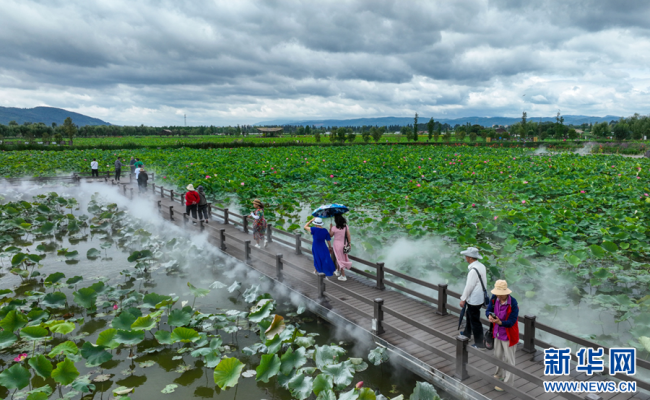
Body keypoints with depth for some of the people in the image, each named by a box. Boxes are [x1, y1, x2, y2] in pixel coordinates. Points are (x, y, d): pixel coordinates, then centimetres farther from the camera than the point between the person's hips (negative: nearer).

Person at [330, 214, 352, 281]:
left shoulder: (334, 228, -19)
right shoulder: (346, 226, -8)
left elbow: (330, 235, -4)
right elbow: (348, 235, -5)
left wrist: (330, 228, 6)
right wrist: (349, 243, 5)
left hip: (337, 245, -5)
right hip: (343, 245, 5)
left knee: (340, 260, 6)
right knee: (339, 259, 25)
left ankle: (343, 276, 9)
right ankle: (338, 271, 43)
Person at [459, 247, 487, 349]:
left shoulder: (473, 270, -27)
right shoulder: (481, 266, 3)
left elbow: (469, 286, -23)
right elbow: (484, 282, 12)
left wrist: (463, 299, -13)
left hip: (474, 300, -10)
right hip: (480, 297, 10)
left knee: (475, 321, 2)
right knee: (469, 314, 29)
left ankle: (479, 343, 12)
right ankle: (467, 333, 48)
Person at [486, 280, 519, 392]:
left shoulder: (513, 303, -28)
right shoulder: (494, 298, -12)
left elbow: (511, 322, -26)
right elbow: (488, 310, -7)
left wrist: (500, 322, -45)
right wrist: (490, 315, -31)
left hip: (508, 335, -6)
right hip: (498, 333, 6)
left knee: (508, 359, 8)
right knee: (498, 355, 24)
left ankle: (508, 383, 23)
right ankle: (500, 374, 48)